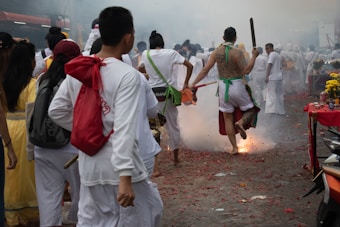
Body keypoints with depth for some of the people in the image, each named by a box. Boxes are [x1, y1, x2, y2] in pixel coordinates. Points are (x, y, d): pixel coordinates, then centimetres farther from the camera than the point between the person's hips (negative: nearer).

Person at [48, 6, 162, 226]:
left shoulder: (77, 70, 3)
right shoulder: (128, 75, -16)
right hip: (119, 166, -6)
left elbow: (56, 111, 8)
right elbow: (124, 129, -24)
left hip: (89, 164, 6)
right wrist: (125, 179, -26)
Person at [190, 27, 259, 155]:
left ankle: (234, 148, 9)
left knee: (227, 118, 10)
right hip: (237, 86, -4)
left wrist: (193, 84, 4)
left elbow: (205, 70, -1)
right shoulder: (237, 52, -12)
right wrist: (254, 56, -7)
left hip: (223, 87, 4)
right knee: (252, 109, 16)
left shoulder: (216, 52, 2)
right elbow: (246, 71, -16)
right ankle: (241, 122, -14)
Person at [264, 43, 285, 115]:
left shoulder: (272, 54, -7)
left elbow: (269, 65, -16)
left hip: (272, 78, -9)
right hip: (279, 77, 9)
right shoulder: (278, 55, 21)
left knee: (272, 94, -8)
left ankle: (272, 110, -13)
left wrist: (267, 76, -20)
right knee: (279, 94, 12)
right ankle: (281, 110, 16)